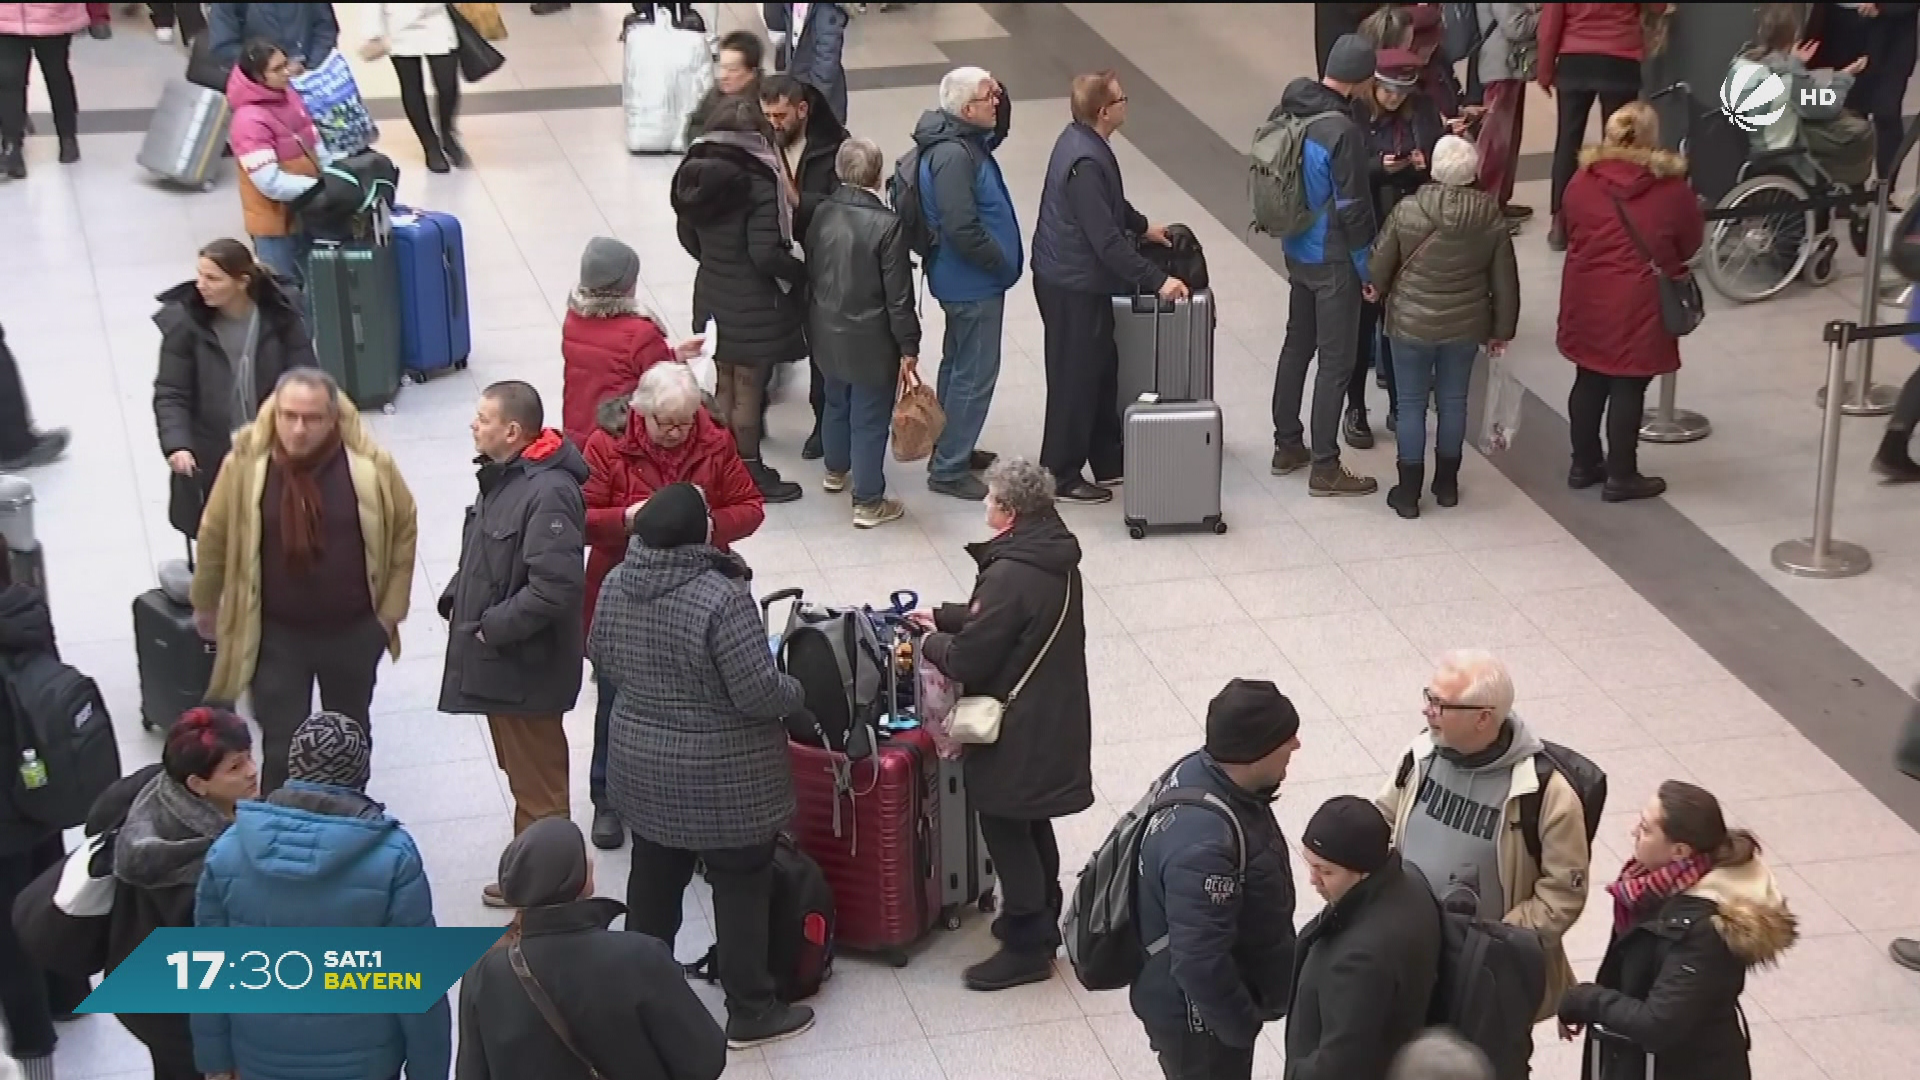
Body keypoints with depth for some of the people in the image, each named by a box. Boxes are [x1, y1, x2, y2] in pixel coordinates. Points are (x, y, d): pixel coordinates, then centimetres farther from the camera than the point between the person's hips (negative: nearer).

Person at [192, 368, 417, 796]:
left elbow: (404, 528, -1)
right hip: (276, 634, -1)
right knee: (281, 746, 1)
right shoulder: (245, 464, -16)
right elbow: (214, 537, -2)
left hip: (353, 631, 2)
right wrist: (205, 606, 9)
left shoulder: (370, 464, -15)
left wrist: (391, 609, 0)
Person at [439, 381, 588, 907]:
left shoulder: (548, 493, -24)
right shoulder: (501, 476, 7)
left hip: (526, 667, -10)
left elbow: (555, 586, -30)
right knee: (522, 777, 23)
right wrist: (456, 600, 5)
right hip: (498, 663, 10)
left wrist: (493, 628, -21)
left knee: (538, 787, 0)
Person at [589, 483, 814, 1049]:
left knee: (653, 881, 20)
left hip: (642, 766, 6)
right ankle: (750, 1012, 20)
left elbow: (601, 658, 10)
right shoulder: (722, 598, -27)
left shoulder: (616, 585, -6)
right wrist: (801, 692, -6)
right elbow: (759, 693, -26)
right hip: (722, 777, -6)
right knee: (742, 887, 10)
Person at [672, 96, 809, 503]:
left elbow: (688, 238, 7)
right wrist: (801, 272, -8)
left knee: (724, 384, 19)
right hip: (753, 302, -6)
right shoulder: (758, 184, -25)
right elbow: (765, 254, -26)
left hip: (712, 296, 6)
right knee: (748, 390, 7)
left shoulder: (694, 174, -4)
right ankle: (751, 474, 20)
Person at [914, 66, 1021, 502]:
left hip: (965, 280, 11)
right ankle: (948, 470, 7)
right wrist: (1002, 263, -17)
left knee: (958, 364, 22)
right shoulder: (953, 156, -26)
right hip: (973, 283, -11)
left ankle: (952, 450, 36)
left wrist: (1000, 99, 4)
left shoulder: (967, 140, 4)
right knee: (975, 374, -2)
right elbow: (962, 230, -30)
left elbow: (998, 134, 25)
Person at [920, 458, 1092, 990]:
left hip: (1017, 730, -9)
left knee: (1006, 831, 4)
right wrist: (945, 616, 18)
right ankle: (1041, 923, 37)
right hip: (1054, 718, 9)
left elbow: (968, 661, -22)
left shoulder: (1010, 575, -27)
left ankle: (1026, 948, 13)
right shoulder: (1057, 559, 3)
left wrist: (932, 643, -2)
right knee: (1032, 826, 23)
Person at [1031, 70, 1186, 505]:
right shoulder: (1085, 162, -28)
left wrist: (1142, 226, 28)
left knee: (1102, 370, 19)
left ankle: (1108, 461, 32)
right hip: (1073, 286, -10)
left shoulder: (1082, 139, 4)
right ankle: (1061, 477, 14)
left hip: (1077, 278, 10)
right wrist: (1157, 281, -23)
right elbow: (1106, 240, -28)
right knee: (1075, 378, 2)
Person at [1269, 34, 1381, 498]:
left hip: (1296, 251, 8)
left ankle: (1287, 447, 30)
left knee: (1297, 345, 20)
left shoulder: (1288, 111, -1)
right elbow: (1353, 207, -20)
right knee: (1336, 361, 1)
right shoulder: (1343, 131, -24)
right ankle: (1325, 467, 7)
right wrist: (1367, 267, -10)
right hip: (1333, 260, -8)